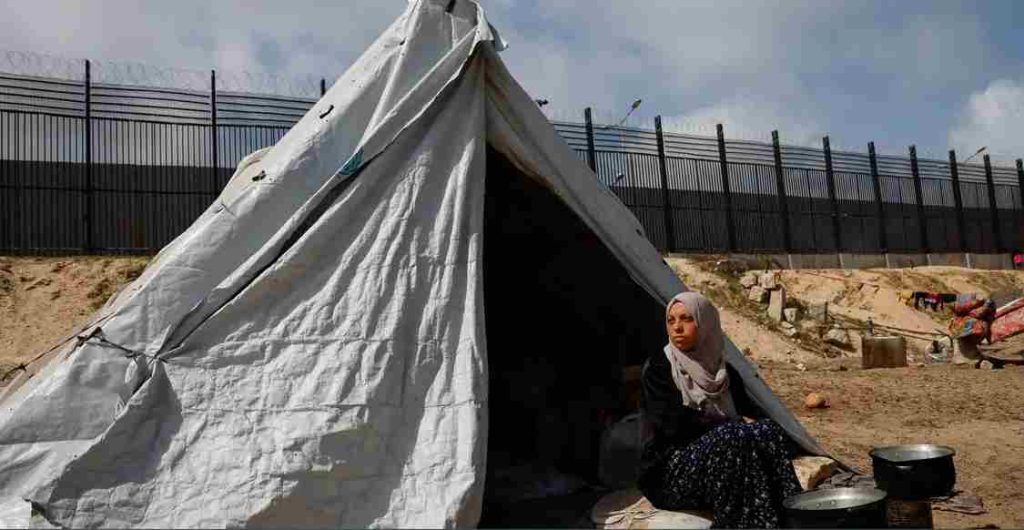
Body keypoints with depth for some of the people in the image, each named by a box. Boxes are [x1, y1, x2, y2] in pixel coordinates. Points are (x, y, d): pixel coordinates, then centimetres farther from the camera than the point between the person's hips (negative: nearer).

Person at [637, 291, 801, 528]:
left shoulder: (724, 372, 12)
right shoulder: (658, 368, -4)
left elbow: (749, 411, 9)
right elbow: (674, 425, -14)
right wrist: (736, 426, -12)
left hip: (723, 466, 5)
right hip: (671, 473, -5)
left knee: (769, 432, -21)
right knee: (732, 438, -31)